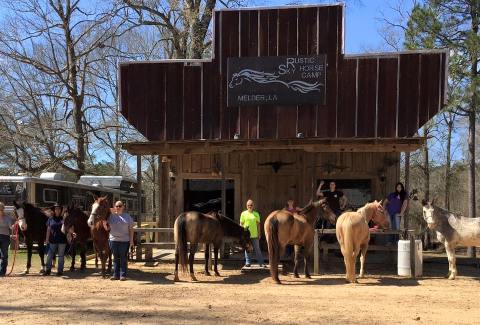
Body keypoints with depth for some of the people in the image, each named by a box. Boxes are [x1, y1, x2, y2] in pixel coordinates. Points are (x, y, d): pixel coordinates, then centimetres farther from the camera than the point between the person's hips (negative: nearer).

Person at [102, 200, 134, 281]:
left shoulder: (127, 216, 2)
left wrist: (131, 240, -5)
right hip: (113, 240, 2)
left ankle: (123, 275, 8)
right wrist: (104, 224, -10)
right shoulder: (111, 216, 6)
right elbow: (107, 229, 10)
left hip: (124, 240, -2)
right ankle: (116, 275, 16)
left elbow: (131, 229, 1)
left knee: (123, 258, 2)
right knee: (115, 258, 9)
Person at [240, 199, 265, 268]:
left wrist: (259, 233, 5)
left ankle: (261, 263, 8)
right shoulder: (243, 214, 2)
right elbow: (241, 224, 4)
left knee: (257, 249, 4)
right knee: (247, 249, 5)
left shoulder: (256, 214, 5)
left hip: (254, 234, 1)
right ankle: (248, 262, 13)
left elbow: (258, 224, 8)